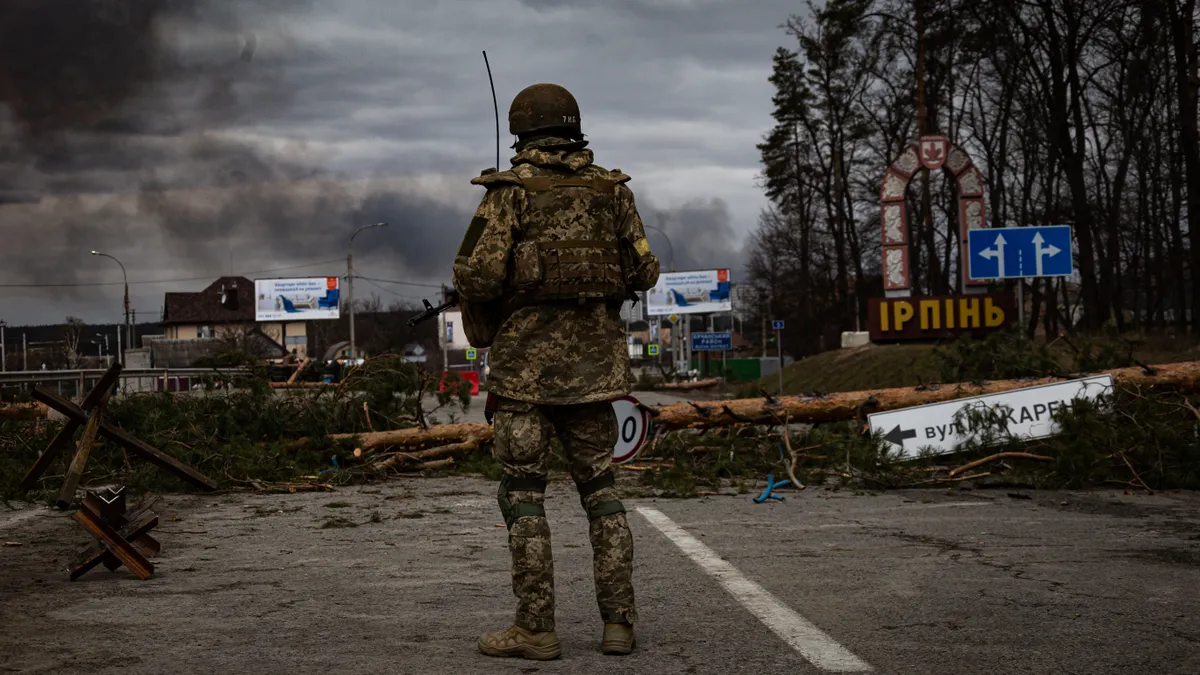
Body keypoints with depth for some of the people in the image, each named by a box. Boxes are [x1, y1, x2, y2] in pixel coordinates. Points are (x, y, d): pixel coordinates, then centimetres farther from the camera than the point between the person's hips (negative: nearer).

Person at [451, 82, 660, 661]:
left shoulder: (510, 190, -6)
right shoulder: (612, 190, 6)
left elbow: (476, 276, -14)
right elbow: (644, 272, 7)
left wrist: (476, 292, 8)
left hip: (526, 358, -4)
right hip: (592, 359, 4)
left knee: (523, 493, 2)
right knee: (599, 488, 11)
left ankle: (535, 628, 1)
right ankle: (618, 622, 8)